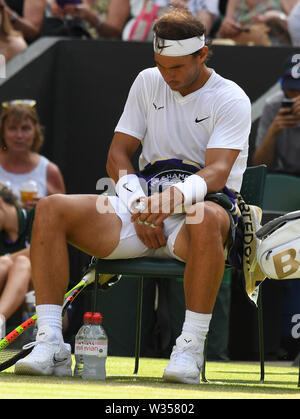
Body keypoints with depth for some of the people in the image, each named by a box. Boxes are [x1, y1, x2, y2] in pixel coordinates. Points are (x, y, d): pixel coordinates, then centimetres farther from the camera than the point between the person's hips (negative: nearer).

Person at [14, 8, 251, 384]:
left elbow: (217, 173, -17)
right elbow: (118, 155, 11)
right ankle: (50, 346, -24)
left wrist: (176, 197, -39)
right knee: (50, 210, -17)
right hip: (142, 207, 5)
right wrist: (139, 207, -8)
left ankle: (190, 349, -36)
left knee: (206, 218, -43)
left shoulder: (231, 99, -3)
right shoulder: (148, 83, 14)